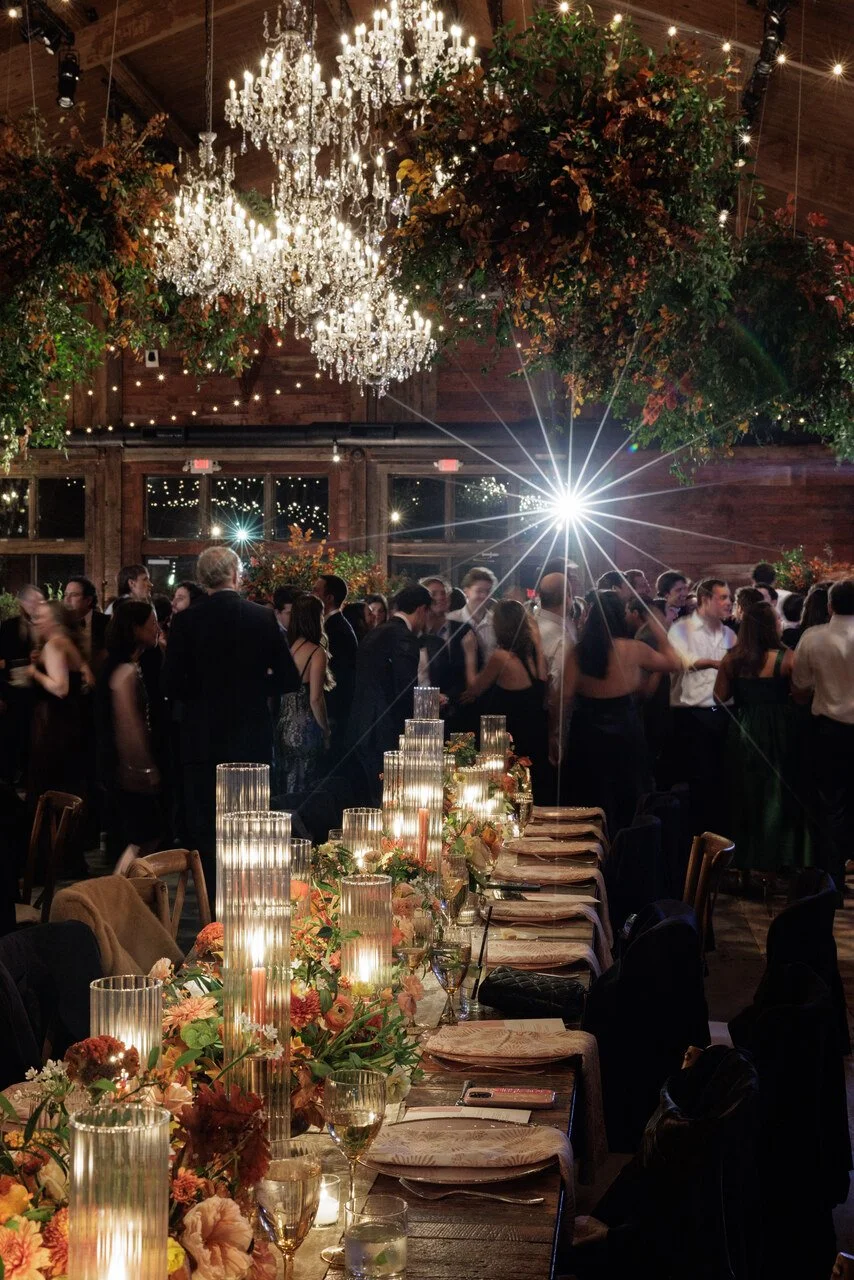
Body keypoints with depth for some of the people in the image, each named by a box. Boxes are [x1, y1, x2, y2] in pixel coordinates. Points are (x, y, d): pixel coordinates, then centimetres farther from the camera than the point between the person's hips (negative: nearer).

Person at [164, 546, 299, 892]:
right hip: (251, 741, 1)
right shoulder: (263, 618, -3)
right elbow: (288, 679, -1)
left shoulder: (187, 621, -7)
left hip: (202, 741, -1)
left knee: (204, 829, 4)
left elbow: (173, 685, -9)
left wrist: (204, 690, 10)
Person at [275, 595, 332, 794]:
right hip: (306, 730, -6)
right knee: (305, 791, 2)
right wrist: (326, 731, -4)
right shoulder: (316, 652, -13)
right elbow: (315, 698, -17)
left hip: (284, 727, 6)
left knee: (286, 788, 14)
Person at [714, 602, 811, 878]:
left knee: (745, 795, 16)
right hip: (778, 733, -3)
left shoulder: (731, 659, -6)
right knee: (778, 795, 11)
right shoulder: (787, 658, -16)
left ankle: (744, 858, 24)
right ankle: (775, 857, 15)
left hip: (743, 732, 3)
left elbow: (720, 697, -1)